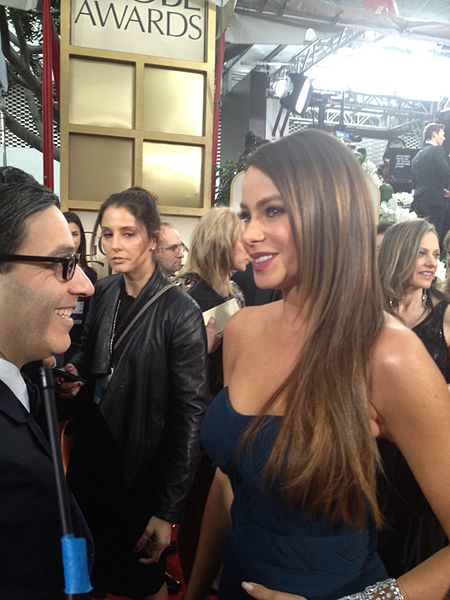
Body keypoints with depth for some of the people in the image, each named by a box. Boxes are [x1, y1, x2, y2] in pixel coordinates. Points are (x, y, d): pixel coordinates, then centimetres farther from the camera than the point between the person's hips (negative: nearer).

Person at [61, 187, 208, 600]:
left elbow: (189, 411, -19)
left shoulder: (179, 312, -20)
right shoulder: (104, 293, -2)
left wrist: (168, 508, -17)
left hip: (143, 472, -5)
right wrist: (73, 372, -10)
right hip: (91, 458, 6)